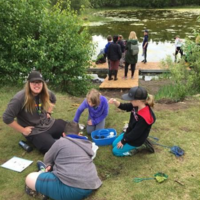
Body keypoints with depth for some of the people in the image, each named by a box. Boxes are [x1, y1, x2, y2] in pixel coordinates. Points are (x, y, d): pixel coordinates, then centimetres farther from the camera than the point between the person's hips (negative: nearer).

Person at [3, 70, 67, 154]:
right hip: (35, 132, -6)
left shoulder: (46, 93, -5)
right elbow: (7, 118, -22)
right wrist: (23, 130, -15)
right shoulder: (20, 98, -24)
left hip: (50, 124, 6)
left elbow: (53, 100, 21)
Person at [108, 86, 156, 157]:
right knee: (114, 144, 21)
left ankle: (135, 148, 6)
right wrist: (115, 102, -24)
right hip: (130, 134, 9)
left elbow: (135, 133, -28)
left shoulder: (144, 118, -38)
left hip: (136, 139, -9)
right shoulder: (137, 106, -15)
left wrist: (123, 141, -14)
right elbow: (124, 107, -2)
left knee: (115, 151, 2)